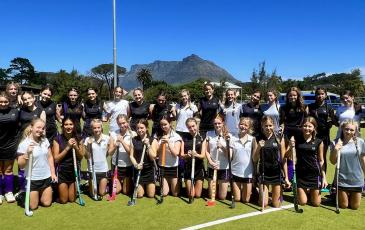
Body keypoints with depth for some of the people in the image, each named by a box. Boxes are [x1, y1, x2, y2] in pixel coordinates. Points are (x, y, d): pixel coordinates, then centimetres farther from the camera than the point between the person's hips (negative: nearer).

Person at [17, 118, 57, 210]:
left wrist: (53, 173, 3)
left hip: (46, 177, 4)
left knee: (47, 203, 12)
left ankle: (39, 195, 40)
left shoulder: (45, 141, -1)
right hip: (32, 179, -4)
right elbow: (21, 165, -13)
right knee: (33, 206, 8)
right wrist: (27, 153, -28)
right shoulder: (24, 144, -13)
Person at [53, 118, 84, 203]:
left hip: (74, 170, 2)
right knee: (63, 200, 6)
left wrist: (76, 147, -19)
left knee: (72, 199, 9)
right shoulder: (57, 139, -11)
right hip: (62, 171, -2)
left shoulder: (78, 138, -4)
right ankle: (57, 189, 34)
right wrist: (68, 147, -22)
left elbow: (81, 157, -1)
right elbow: (56, 159, -13)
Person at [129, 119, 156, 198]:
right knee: (139, 195, 2)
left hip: (149, 169, -1)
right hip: (138, 169, 1)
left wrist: (148, 145, -21)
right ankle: (142, 187, 35)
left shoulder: (152, 140, -5)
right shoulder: (134, 140, 0)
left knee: (151, 195, 3)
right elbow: (131, 156, 0)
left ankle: (149, 186, 36)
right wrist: (136, 164, -17)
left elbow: (153, 157, -12)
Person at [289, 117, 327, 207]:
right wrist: (291, 147, -19)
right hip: (301, 173, 0)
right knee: (302, 202, 7)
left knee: (316, 203, 9)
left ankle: (311, 192, 40)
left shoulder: (319, 142, -3)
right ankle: (306, 191, 38)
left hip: (314, 174, 0)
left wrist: (324, 177, 0)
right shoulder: (297, 140, -3)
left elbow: (321, 160, 2)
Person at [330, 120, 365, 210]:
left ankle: (351, 195, 42)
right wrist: (335, 150, -24)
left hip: (357, 179, 1)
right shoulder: (336, 143, -10)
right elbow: (333, 162, -7)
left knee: (355, 206, 14)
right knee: (343, 205, 12)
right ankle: (337, 194, 40)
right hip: (342, 179, -1)